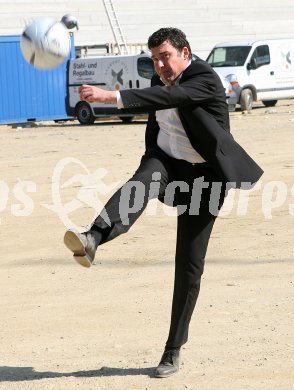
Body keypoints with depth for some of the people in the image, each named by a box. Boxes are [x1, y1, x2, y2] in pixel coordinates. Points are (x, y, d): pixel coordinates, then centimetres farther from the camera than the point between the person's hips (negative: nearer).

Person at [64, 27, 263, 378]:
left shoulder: (205, 78, -16)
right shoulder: (160, 80, 8)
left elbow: (168, 98, -35)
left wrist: (112, 97, -46)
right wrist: (151, 170, 24)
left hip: (202, 177, -4)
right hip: (167, 164, 4)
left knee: (189, 265, -2)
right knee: (143, 180, -35)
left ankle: (174, 349, 10)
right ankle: (93, 239, -62)